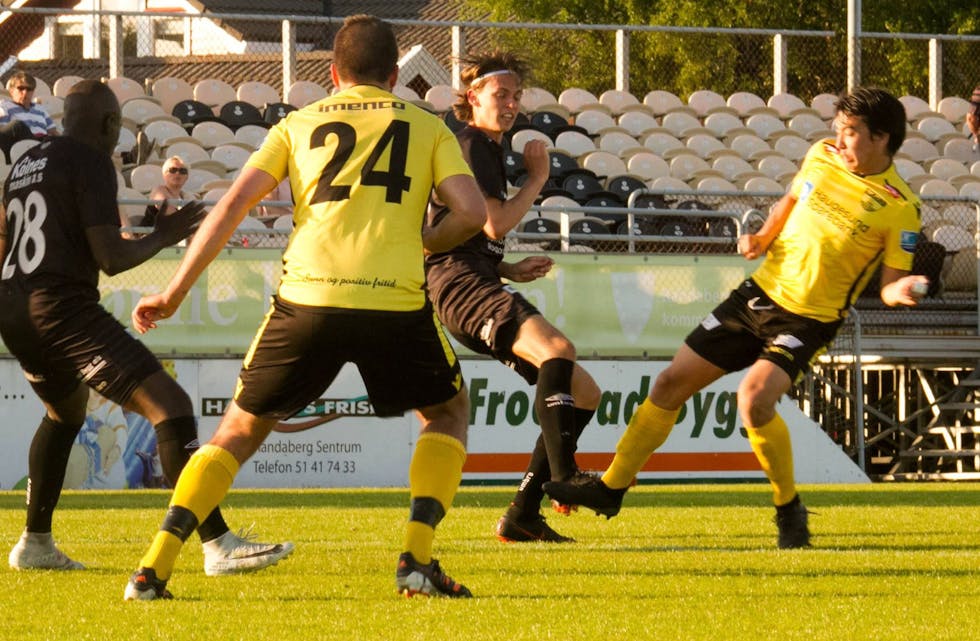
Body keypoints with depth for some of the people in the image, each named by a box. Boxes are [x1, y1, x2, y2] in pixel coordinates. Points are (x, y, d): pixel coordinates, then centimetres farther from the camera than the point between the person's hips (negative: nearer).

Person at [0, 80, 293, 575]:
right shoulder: (91, 162, -7)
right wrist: (163, 237, 3)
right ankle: (217, 544, -25)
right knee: (169, 404, -13)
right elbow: (111, 258, -13)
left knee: (66, 412, 35)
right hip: (63, 307, -9)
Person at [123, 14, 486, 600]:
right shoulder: (427, 127, 17)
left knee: (240, 429, 18)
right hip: (396, 301, -1)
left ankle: (154, 569, 4)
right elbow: (472, 212, 3)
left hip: (307, 295, 1)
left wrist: (175, 292, 10)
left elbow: (234, 203, 8)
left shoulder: (299, 124, 19)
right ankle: (418, 558, 7)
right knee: (448, 410, 25)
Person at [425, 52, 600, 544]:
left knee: (584, 393, 5)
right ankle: (564, 481, -40)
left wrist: (509, 271, 21)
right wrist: (538, 177, -1)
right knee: (557, 349, -35)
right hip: (459, 282, -10)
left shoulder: (488, 149, 28)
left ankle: (523, 515, 2)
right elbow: (495, 223, -13)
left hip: (480, 283, 10)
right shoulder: (470, 144, -3)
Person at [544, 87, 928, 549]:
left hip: (808, 319, -6)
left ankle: (789, 508, -7)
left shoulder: (899, 207, -15)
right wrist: (761, 238, 4)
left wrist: (899, 292, -34)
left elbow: (892, 284, -12)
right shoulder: (821, 156, 1)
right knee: (673, 381, 6)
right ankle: (611, 486, 20)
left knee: (754, 399, -29)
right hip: (761, 293, 6)